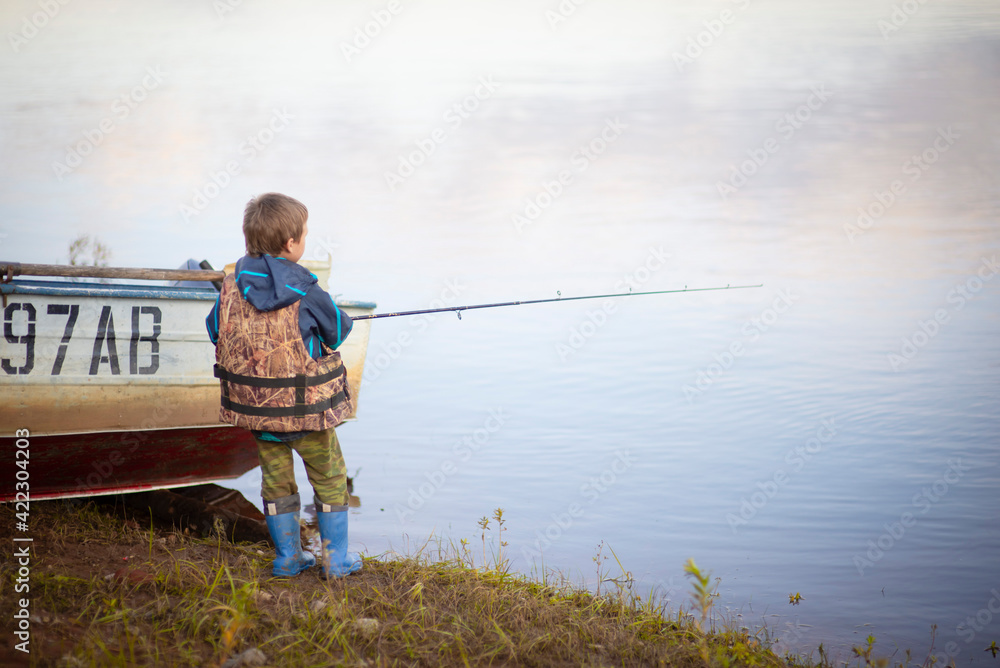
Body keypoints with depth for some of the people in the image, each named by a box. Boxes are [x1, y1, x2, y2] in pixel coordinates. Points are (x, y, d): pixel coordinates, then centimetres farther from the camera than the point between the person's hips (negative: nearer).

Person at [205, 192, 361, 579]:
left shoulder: (232, 287, -6)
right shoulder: (307, 294, -17)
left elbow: (215, 330, 8)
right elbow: (338, 330, -2)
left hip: (256, 406, 4)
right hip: (308, 407, -4)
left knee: (276, 481, 18)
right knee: (329, 479, 14)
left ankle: (288, 557, 26)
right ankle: (337, 559, 20)